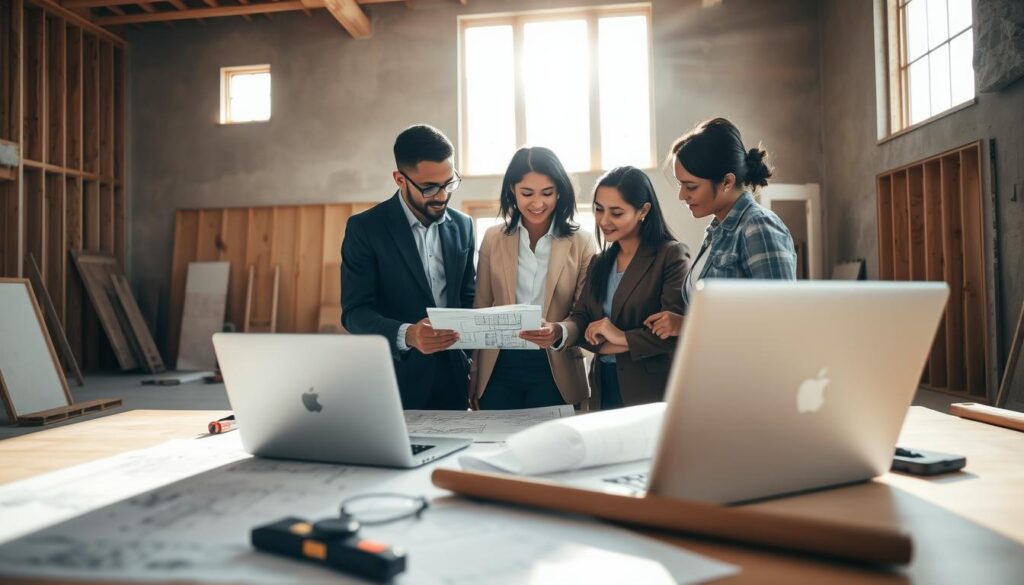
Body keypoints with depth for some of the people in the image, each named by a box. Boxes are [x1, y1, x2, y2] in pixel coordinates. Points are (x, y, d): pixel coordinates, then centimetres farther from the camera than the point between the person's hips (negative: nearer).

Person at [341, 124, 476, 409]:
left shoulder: (462, 225, 5)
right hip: (397, 380, -3)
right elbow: (354, 311, -12)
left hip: (453, 379, 4)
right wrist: (406, 335, -31)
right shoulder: (365, 228, -8)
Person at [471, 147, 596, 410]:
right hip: (498, 369, 2)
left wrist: (559, 332, -24)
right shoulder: (493, 239, 4)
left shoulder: (582, 244, -2)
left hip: (555, 371, -1)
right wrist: (474, 376, 6)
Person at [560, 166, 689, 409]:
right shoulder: (600, 262, 14)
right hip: (604, 388, 6)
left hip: (651, 390, -6)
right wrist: (560, 331, -14)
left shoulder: (671, 256, -9)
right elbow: (582, 316, 6)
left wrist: (623, 338, -16)